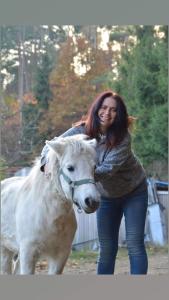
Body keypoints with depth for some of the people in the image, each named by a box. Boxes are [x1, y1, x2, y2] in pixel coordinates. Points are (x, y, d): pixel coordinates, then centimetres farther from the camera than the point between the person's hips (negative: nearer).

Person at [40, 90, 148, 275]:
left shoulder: (123, 137, -26)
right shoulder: (82, 131, -16)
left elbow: (109, 168, -34)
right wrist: (48, 164, -38)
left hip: (134, 192, -3)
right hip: (106, 196, 3)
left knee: (135, 244, -7)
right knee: (106, 248, 6)